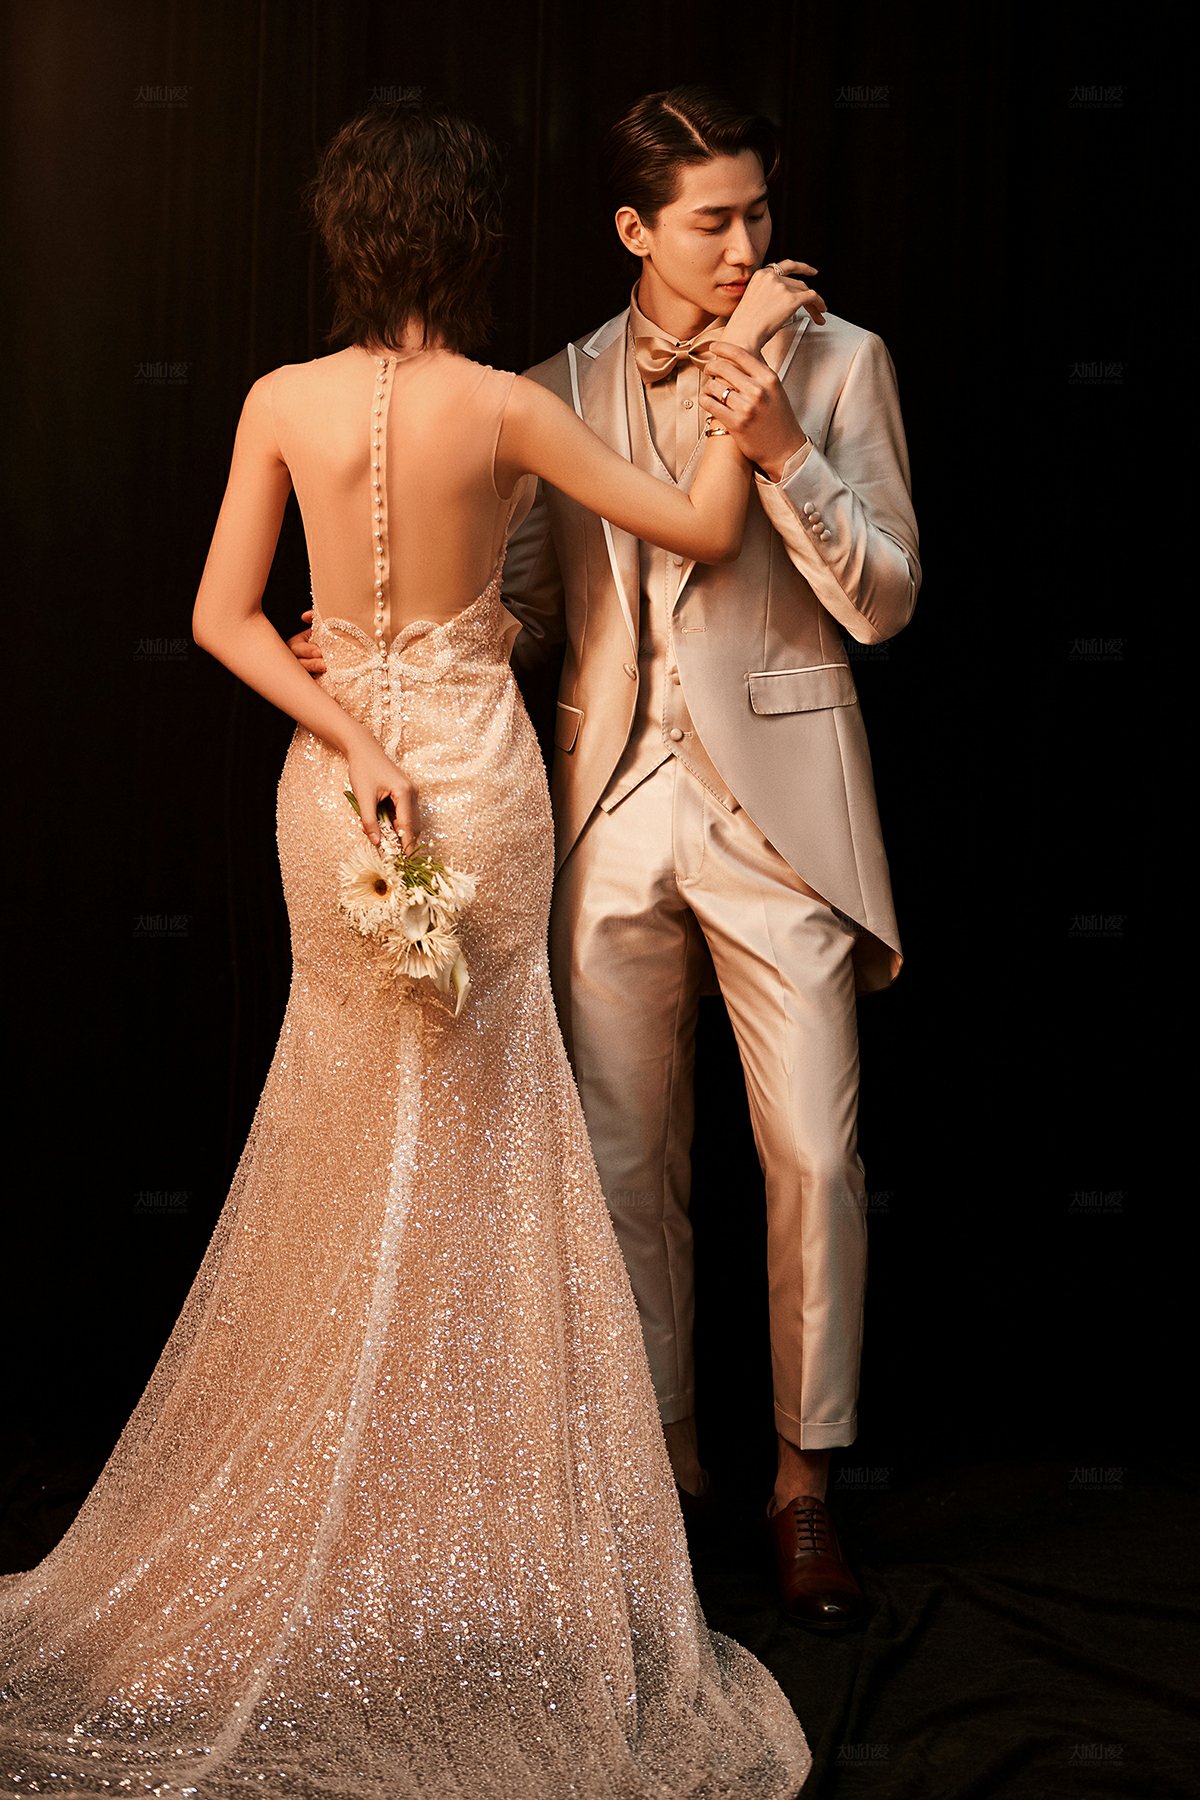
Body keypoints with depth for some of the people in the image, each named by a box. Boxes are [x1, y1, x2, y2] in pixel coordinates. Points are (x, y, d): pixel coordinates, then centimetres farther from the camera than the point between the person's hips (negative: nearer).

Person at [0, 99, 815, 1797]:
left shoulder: (282, 402, -4)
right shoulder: (502, 407, -13)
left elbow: (223, 615, -7)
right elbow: (706, 526, -6)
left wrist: (352, 736, -9)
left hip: (337, 771, 3)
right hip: (479, 766, -3)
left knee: (348, 1137, 16)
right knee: (469, 1146, 11)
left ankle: (328, 1503, 26)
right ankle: (444, 1506, 21)